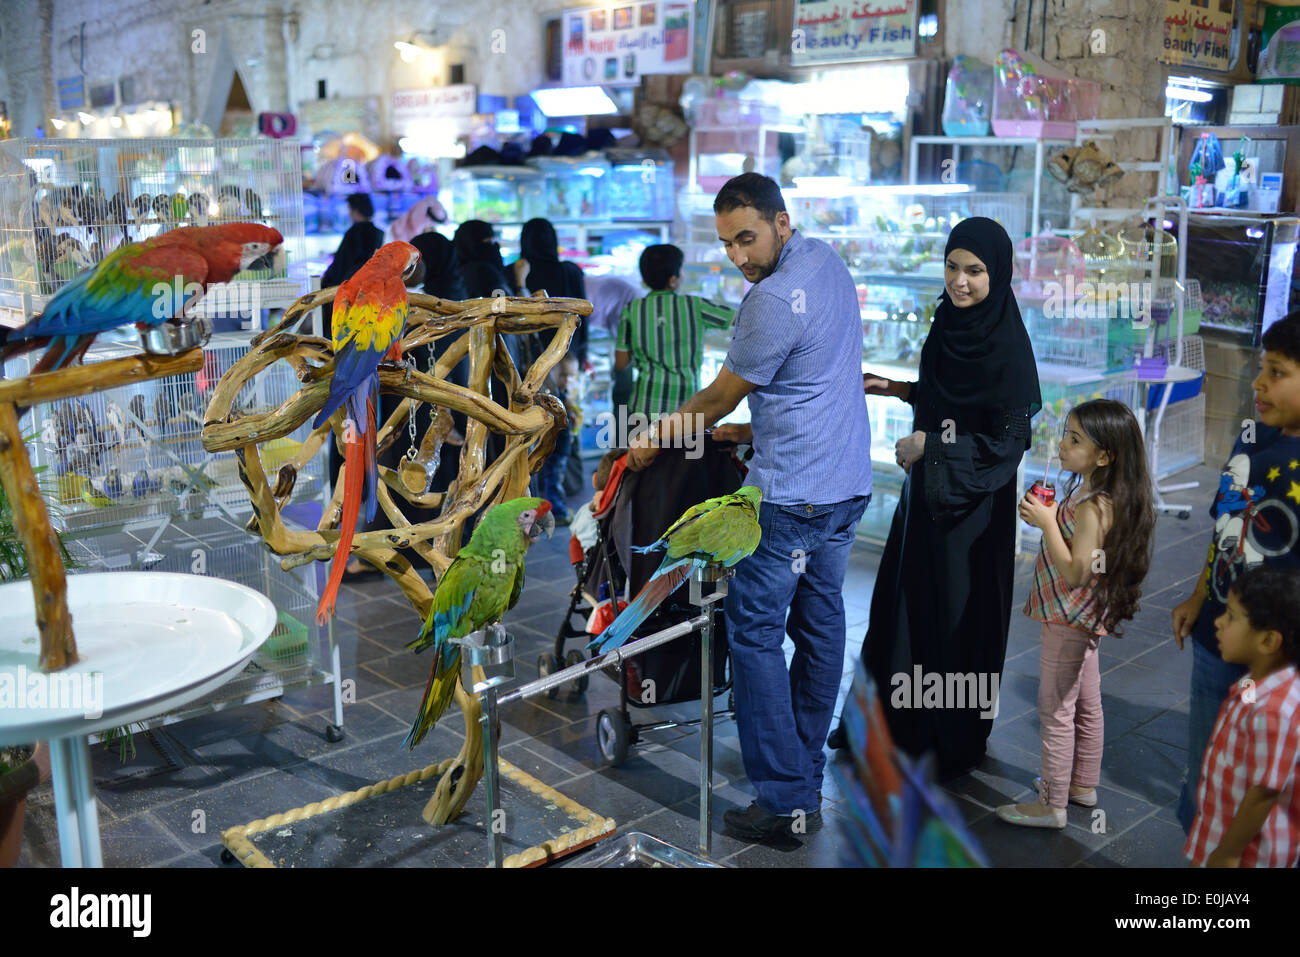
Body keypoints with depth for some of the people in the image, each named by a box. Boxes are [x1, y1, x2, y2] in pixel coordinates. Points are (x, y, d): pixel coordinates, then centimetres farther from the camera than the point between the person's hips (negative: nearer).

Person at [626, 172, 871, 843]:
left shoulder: (774, 301, -20)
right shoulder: (827, 260, 11)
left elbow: (719, 398, -8)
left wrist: (654, 440, 7)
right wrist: (755, 431, 25)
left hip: (795, 494, -10)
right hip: (848, 483, 10)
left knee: (754, 631, -3)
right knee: (819, 620, 15)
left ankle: (784, 801, 0)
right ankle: (806, 775, 26)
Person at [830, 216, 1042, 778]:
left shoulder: (1006, 346, -20)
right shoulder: (949, 322, 2)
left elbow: (1010, 441, -20)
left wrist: (929, 444, -17)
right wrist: (898, 390, 6)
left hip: (973, 501, -7)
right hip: (927, 487, 8)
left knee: (960, 612, 6)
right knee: (902, 602, 15)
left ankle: (958, 741, 25)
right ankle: (888, 719, 32)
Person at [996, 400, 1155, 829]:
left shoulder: (1093, 507, -26)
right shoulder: (1088, 492, 4)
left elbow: (1075, 572, -28)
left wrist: (1047, 522, -28)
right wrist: (1048, 513, -1)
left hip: (1068, 621, -10)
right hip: (1082, 616, 10)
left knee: (1056, 711, 0)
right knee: (1086, 701, 21)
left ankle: (1052, 805, 11)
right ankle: (1083, 784, 37)